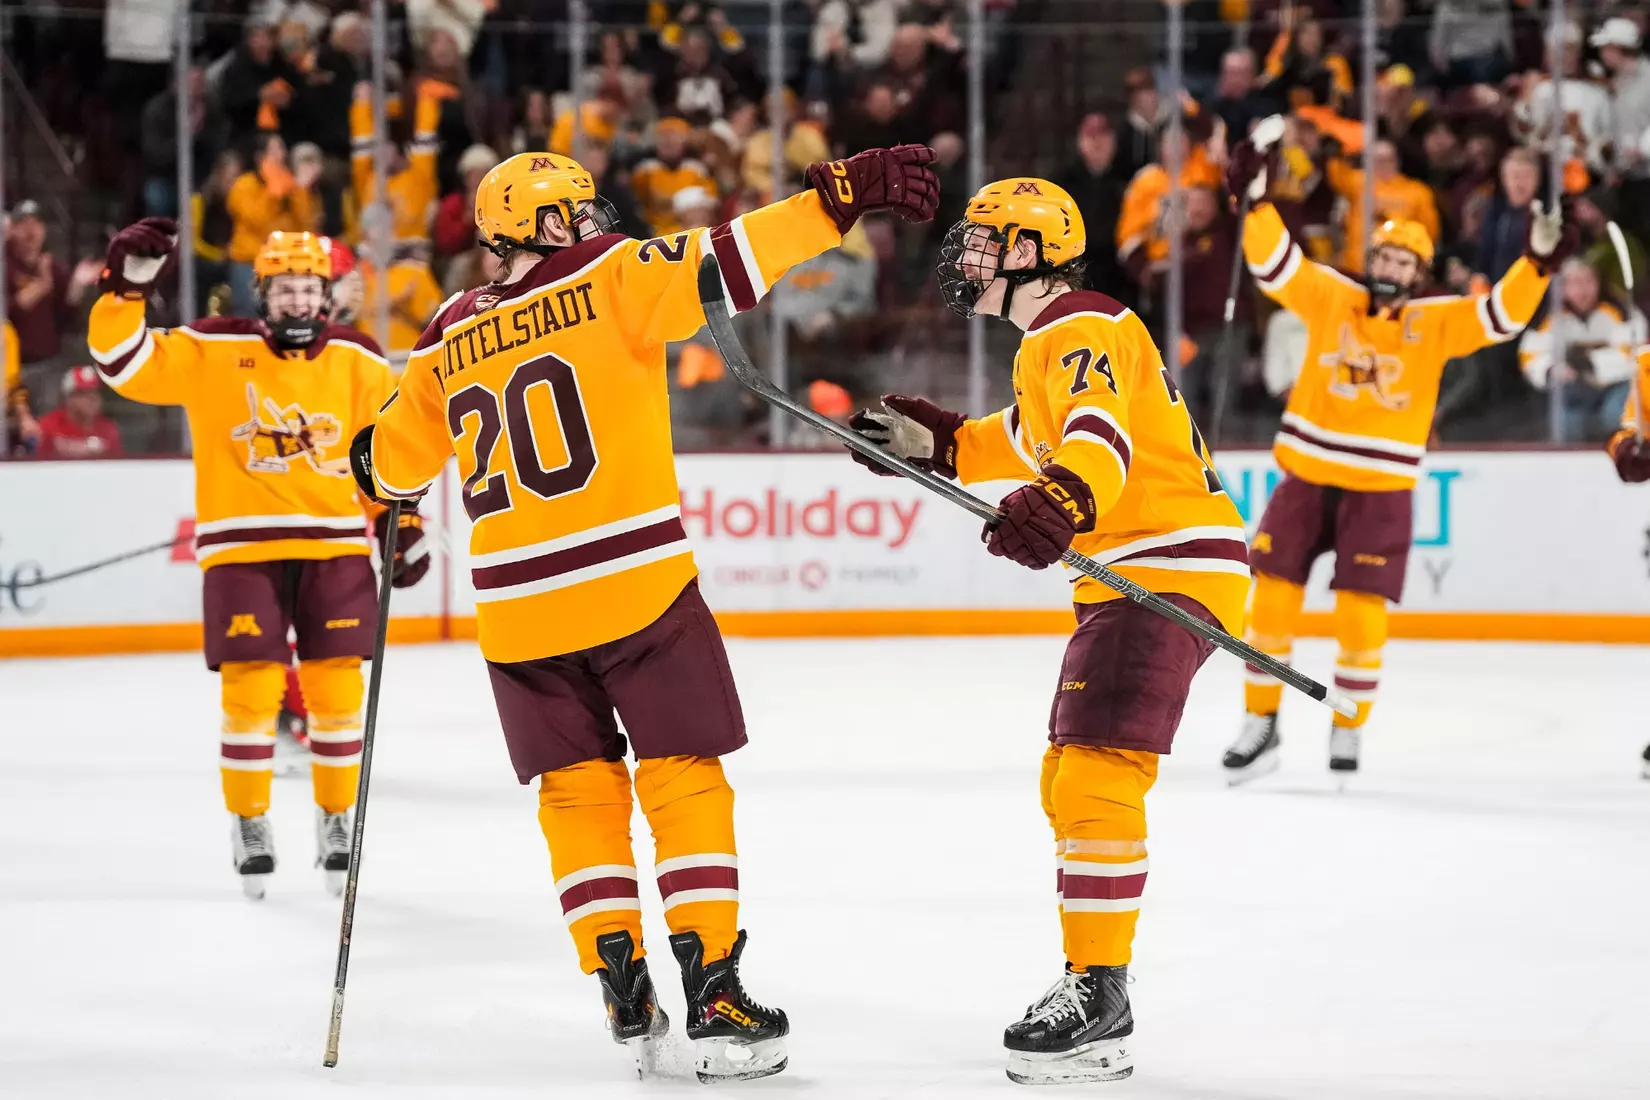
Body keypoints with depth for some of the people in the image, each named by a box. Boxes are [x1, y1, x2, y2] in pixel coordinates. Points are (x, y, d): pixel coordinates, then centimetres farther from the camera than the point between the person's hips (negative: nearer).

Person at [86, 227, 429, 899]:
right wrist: (127, 287, -20)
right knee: (250, 689, -5)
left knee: (337, 688, 2)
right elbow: (127, 364, -7)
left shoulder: (359, 364, 4)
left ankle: (336, 818, 18)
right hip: (242, 547, -2)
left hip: (335, 546, 2)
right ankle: (249, 822, 12)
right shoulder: (211, 353, -3)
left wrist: (402, 520, 7)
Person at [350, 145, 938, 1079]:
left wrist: (373, 464, 45)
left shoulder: (452, 340, 10)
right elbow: (728, 263, -15)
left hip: (517, 604, 4)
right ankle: (712, 993, -2)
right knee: (684, 780, 4)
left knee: (578, 790, 15)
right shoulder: (610, 281, -3)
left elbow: (395, 465, 22)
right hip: (634, 582, -4)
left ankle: (625, 994, 10)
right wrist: (841, 197, -16)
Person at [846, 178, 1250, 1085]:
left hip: (1171, 570, -11)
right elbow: (1033, 441, 36)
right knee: (1069, 782, 17)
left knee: (1095, 775, -18)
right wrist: (934, 442, 29)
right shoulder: (1052, 344, 18)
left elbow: (1099, 439, -35)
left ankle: (1100, 1000, -17)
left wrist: (1060, 503, -53)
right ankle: (1090, 982, 28)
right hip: (1126, 580, 11)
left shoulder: (1083, 333, -15)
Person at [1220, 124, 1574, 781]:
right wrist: (1257, 201, -20)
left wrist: (1538, 262, -23)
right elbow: (1272, 262, -6)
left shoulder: (1435, 322, -1)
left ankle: (1347, 731, 12)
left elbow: (1502, 315, -8)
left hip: (1380, 489, -1)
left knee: (1361, 614, -5)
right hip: (1306, 477, 1)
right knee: (1273, 596, 0)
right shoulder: (1329, 298, 1)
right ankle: (1260, 724, 11)